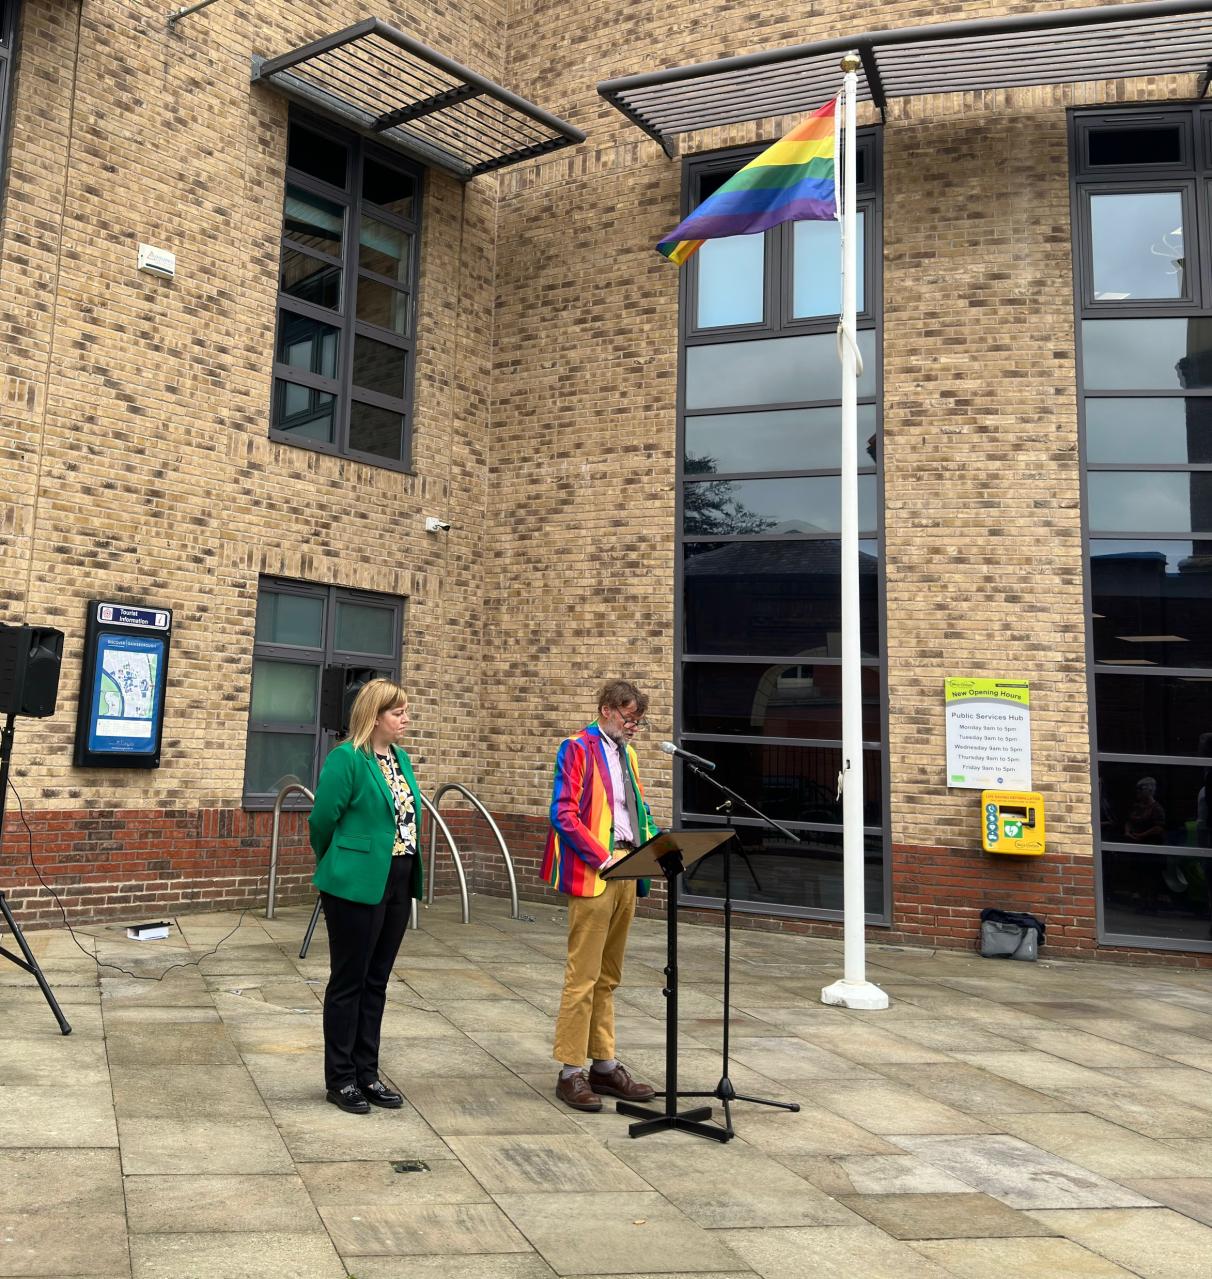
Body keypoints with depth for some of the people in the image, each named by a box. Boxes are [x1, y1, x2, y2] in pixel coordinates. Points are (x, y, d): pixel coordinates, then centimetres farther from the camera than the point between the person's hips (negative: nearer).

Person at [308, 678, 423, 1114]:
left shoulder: (401, 758, 9)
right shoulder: (346, 759, -15)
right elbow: (322, 820, -10)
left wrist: (410, 876, 16)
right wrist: (338, 867, 6)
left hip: (398, 884, 7)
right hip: (358, 885, -7)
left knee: (376, 981, 14)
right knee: (348, 981, 5)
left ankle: (367, 1073, 25)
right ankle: (340, 1079, 18)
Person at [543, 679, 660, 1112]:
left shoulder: (626, 753, 19)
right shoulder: (578, 749, -5)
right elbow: (563, 814, -13)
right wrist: (602, 858, -19)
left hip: (627, 872, 8)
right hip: (592, 876, -8)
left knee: (608, 977, 14)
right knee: (583, 975, -4)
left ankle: (605, 1065, 21)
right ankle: (571, 1072, 4)